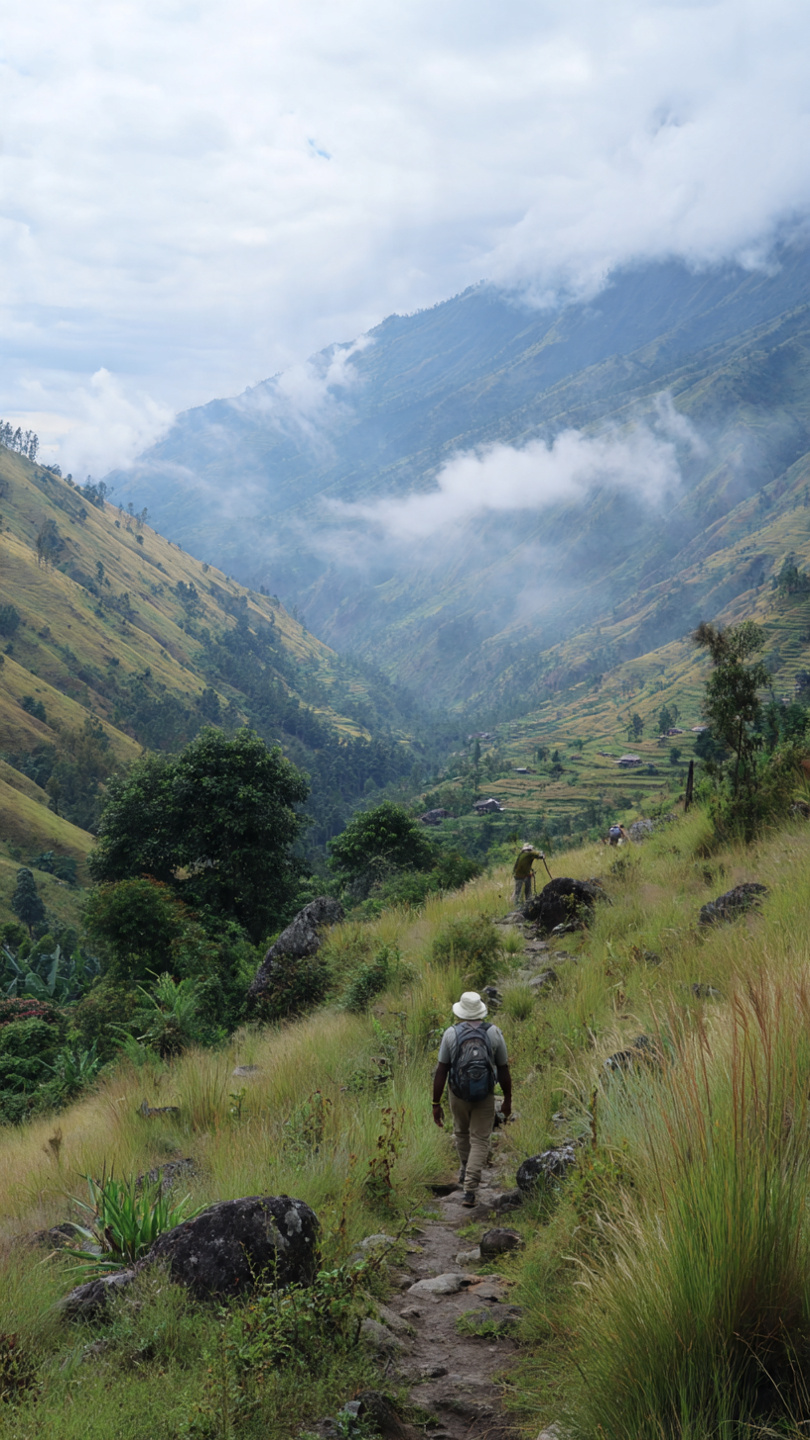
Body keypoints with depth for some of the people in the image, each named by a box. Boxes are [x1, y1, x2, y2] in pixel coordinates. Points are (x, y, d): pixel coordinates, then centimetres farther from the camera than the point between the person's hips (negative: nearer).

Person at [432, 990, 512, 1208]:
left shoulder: (451, 1034, -13)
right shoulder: (494, 1033, -11)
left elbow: (441, 1071, -12)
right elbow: (504, 1070, -4)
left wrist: (436, 1104, -5)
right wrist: (507, 1100, 8)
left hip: (458, 1094, 1)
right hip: (485, 1097, -1)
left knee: (461, 1133, 27)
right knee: (479, 1142, 7)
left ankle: (466, 1170, 49)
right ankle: (469, 1189, -6)